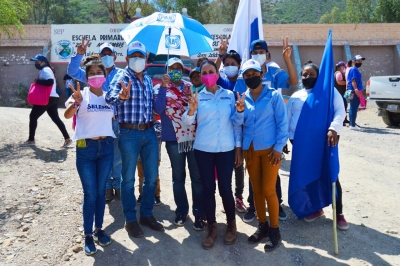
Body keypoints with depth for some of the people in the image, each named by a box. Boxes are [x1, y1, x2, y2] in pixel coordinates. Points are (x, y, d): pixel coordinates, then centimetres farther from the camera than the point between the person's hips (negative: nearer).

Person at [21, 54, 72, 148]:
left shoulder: (45, 70, -12)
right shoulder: (44, 70, 21)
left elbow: (50, 81, -28)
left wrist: (37, 81, -18)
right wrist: (38, 82, 6)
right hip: (52, 98, 10)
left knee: (33, 116, 0)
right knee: (56, 119, 9)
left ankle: (31, 140, 6)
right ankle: (67, 139, 6)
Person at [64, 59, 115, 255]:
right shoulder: (81, 94, -4)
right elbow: (67, 115, -20)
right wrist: (76, 102, -41)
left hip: (106, 147, 3)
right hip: (85, 148, -3)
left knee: (101, 191, 12)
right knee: (90, 193, 1)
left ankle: (99, 229, 28)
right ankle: (88, 235, 16)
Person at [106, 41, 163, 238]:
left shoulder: (148, 79, 13)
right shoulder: (122, 76, -6)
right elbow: (109, 98, -25)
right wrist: (121, 96, -44)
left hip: (149, 132, 6)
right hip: (129, 133, -6)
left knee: (152, 176, 11)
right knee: (128, 178, 5)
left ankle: (147, 215, 28)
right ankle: (130, 219, 20)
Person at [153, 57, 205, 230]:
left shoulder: (190, 86, 11)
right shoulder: (160, 88, 6)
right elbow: (158, 109, -11)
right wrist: (164, 87, -14)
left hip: (194, 136, 1)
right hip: (174, 138, -1)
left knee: (197, 176, 1)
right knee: (178, 176, 11)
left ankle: (199, 214, 11)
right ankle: (181, 211, 26)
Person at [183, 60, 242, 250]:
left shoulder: (229, 95, 4)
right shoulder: (198, 97, 4)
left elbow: (236, 123, 5)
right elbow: (187, 122, -5)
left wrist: (238, 147, 2)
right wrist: (192, 110, -25)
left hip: (226, 149, -1)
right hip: (203, 149, 1)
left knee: (225, 188, 1)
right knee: (208, 188, 6)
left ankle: (231, 224, 25)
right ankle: (211, 228, 21)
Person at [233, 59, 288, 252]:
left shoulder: (274, 95, -4)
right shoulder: (242, 97, 6)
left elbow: (282, 123, -6)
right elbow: (238, 123, 1)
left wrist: (278, 147, -11)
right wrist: (240, 111, -19)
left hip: (269, 149, -4)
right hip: (250, 149, 4)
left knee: (268, 190, -1)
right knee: (256, 189, 12)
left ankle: (274, 230, 15)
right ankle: (262, 226, 27)